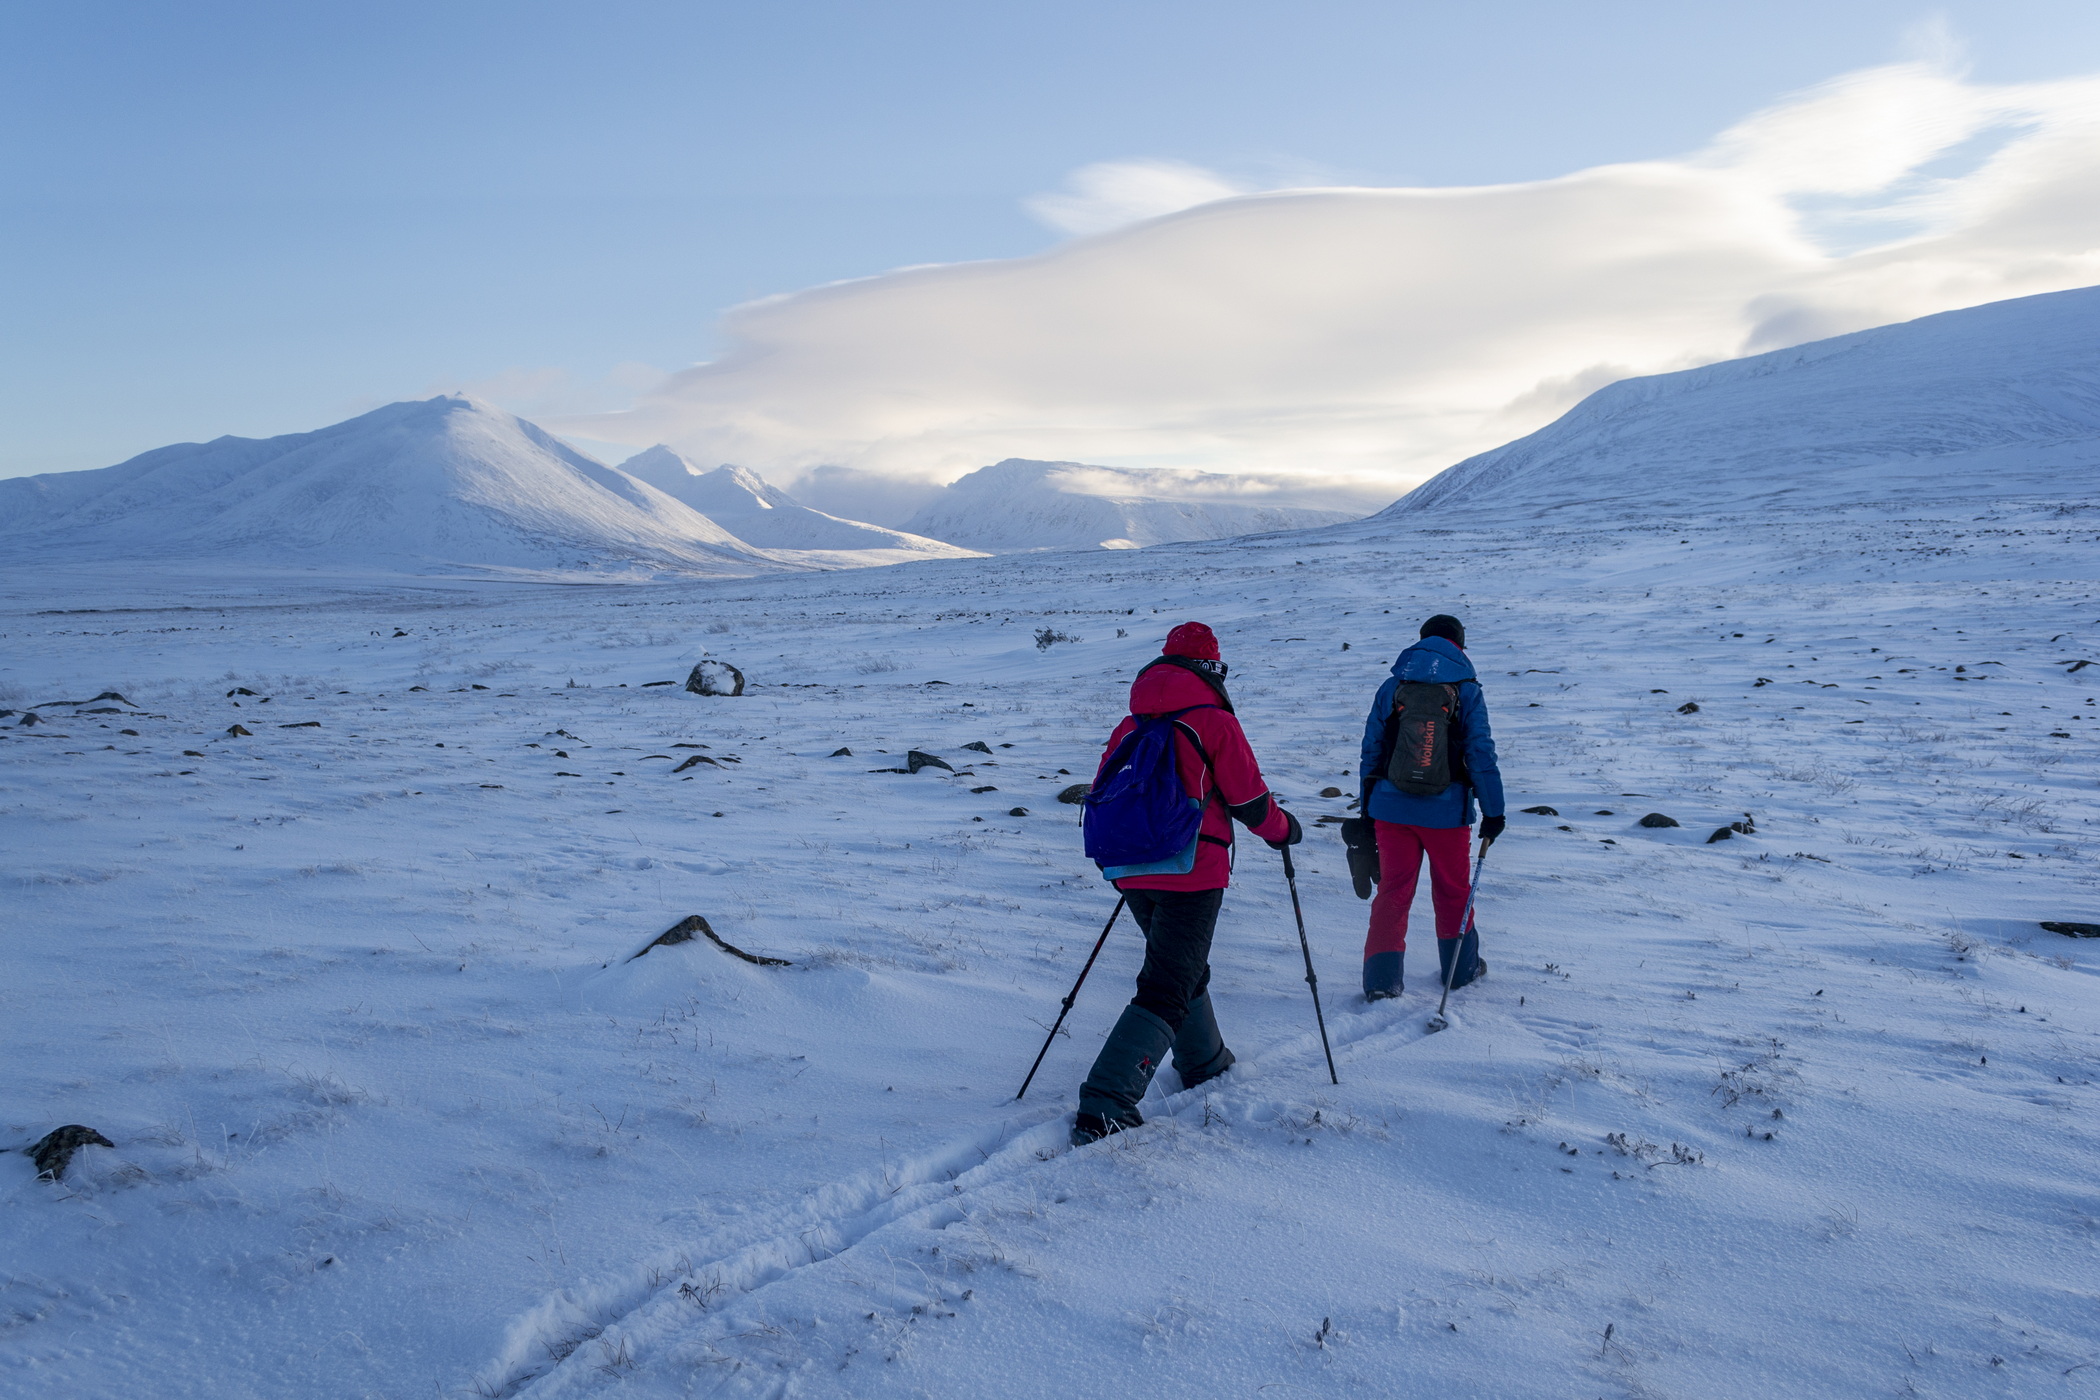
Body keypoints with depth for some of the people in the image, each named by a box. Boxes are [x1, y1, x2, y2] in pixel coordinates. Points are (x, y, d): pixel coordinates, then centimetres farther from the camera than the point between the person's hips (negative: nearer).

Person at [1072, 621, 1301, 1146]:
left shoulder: (1131, 724, 9)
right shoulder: (1214, 722, -7)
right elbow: (1250, 800, -4)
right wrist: (1284, 829, 16)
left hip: (1133, 872, 6)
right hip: (1192, 874, -6)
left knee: (1183, 968, 27)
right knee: (1167, 989, -6)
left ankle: (1205, 1066, 43)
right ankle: (1104, 1105, -16)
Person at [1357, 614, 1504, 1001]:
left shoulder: (1391, 687, 4)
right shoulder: (1466, 690, -2)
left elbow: (1371, 750, 6)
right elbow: (1481, 754, -4)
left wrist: (1367, 810, 13)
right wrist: (1493, 812, 1)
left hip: (1391, 809, 1)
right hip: (1447, 811, -1)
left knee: (1393, 890, 7)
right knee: (1452, 891, 16)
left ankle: (1382, 977, -1)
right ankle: (1459, 968, 30)